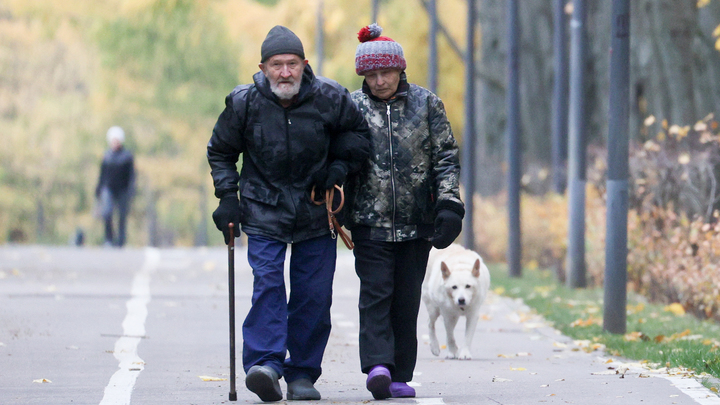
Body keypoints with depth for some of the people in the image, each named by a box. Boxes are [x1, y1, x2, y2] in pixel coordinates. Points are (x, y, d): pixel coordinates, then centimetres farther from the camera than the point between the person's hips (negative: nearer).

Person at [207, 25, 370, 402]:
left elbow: (357, 131, 12)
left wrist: (340, 166, -3)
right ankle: (265, 364, -25)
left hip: (317, 212, 1)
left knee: (314, 294, 1)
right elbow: (220, 151, 7)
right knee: (267, 283, -18)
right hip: (265, 212, -1)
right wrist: (227, 195, -1)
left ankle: (302, 374, 10)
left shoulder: (329, 99, -8)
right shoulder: (244, 103, -9)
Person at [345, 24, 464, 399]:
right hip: (370, 221, -1)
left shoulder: (426, 103, 4)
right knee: (375, 293, -13)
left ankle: (399, 377, 8)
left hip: (417, 222, 1)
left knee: (407, 300, 3)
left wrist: (449, 204, -6)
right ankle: (377, 366, -21)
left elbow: (446, 157, 5)